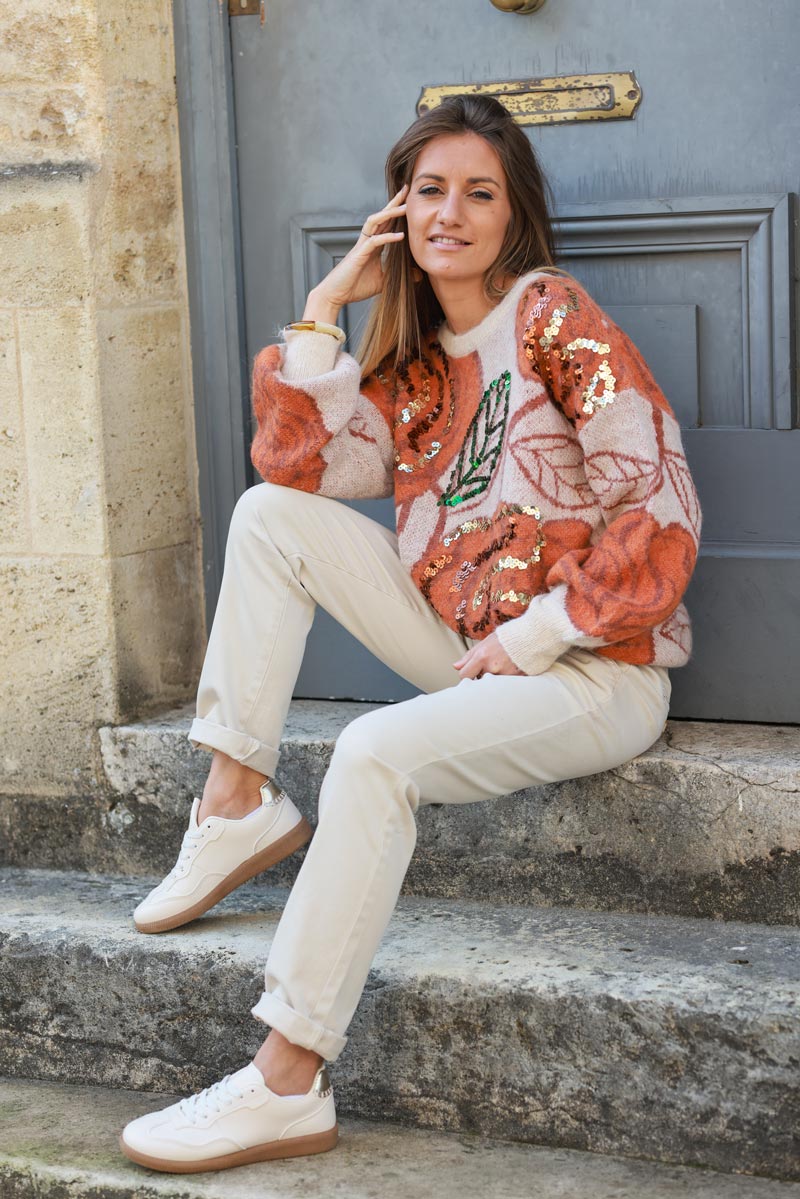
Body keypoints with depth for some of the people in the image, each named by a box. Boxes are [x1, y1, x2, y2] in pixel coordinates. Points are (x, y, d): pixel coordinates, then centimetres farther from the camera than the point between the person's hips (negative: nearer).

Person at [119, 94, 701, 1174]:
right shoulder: (413, 361, 15)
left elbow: (662, 511, -14)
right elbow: (302, 467, 3)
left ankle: (288, 1084, -29)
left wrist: (535, 636, -16)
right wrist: (325, 311, 1)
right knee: (269, 512, -1)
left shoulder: (551, 316, -7)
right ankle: (237, 801, -3)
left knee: (375, 753, -32)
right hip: (474, 653, 7)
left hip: (595, 671, -7)